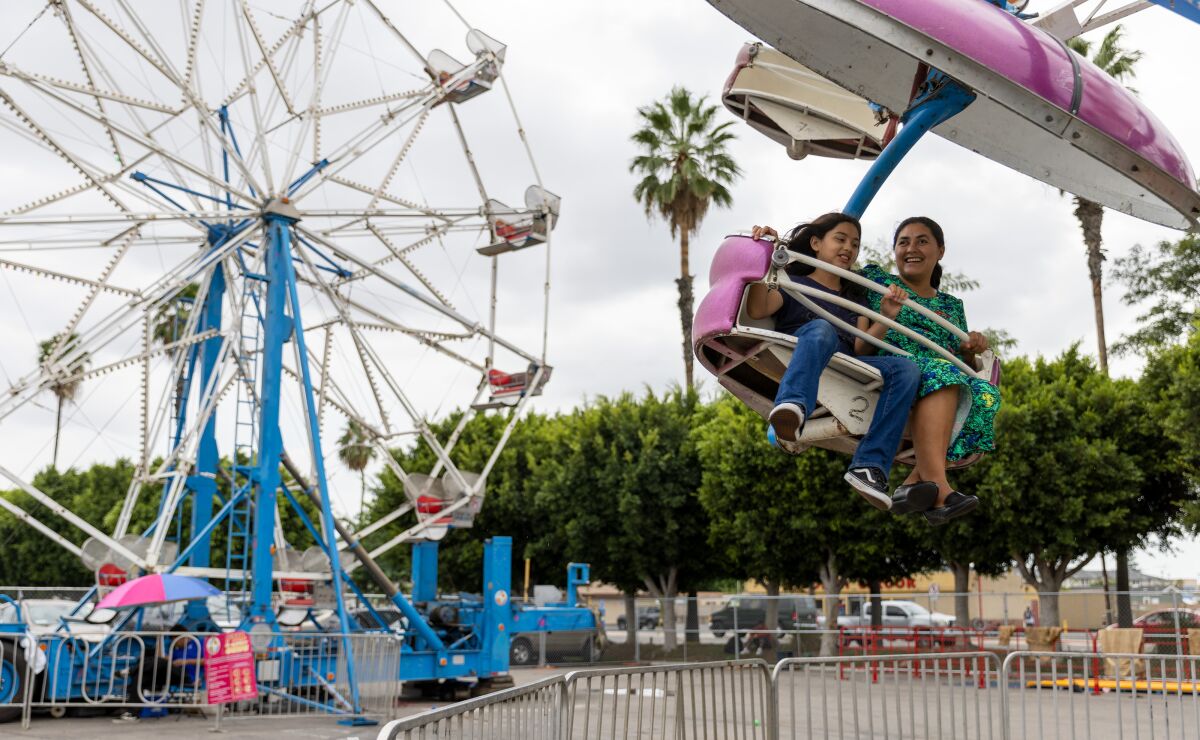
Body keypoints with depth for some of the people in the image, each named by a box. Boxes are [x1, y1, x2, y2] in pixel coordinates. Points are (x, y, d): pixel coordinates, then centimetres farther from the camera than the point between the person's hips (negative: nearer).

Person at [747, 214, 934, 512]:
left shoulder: (854, 300, 35)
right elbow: (757, 310, 0)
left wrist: (885, 317, 4)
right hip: (794, 360, -4)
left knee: (906, 369, -21)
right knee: (821, 328, -36)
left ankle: (870, 467, -37)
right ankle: (792, 409, -65)